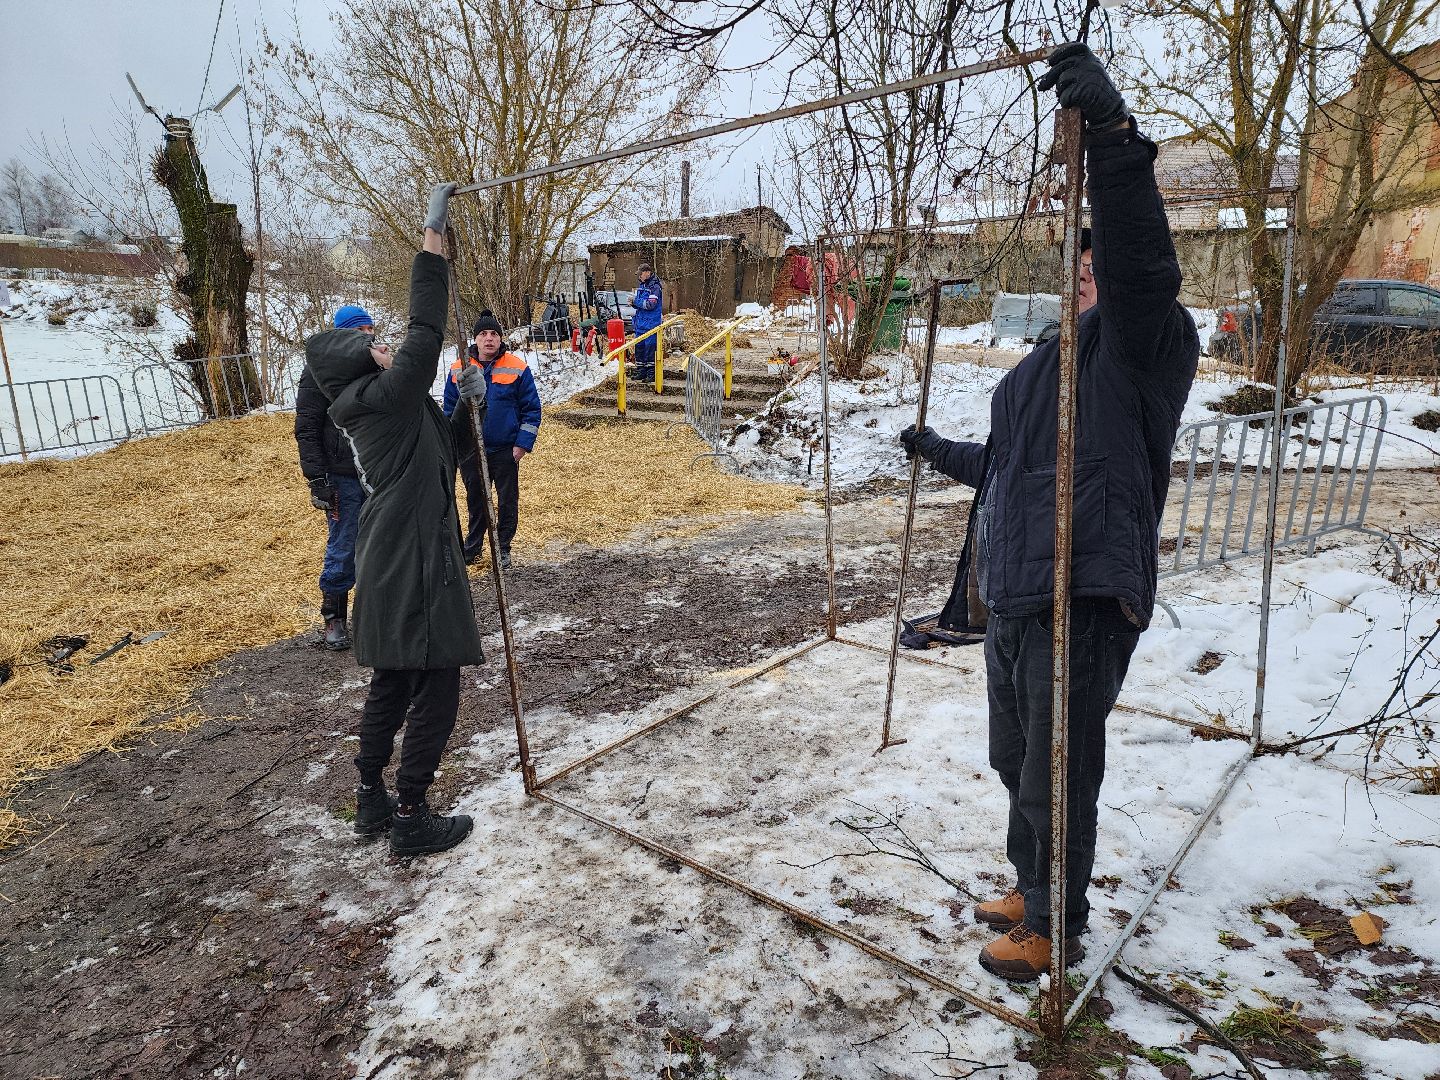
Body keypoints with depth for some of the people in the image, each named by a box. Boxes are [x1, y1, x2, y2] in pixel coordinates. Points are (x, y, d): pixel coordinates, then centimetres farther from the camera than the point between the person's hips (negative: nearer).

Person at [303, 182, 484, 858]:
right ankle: (409, 820, 9)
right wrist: (434, 232, -14)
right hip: (414, 574, -10)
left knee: (390, 687, 18)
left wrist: (463, 401, 18)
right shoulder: (385, 397, -13)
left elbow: (434, 445, 28)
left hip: (388, 573, 10)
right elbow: (424, 331, -18)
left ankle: (372, 802, 30)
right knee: (435, 695, -1)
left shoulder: (367, 412, 13)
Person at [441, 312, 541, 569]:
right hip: (470, 450, 2)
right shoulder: (458, 369, 0)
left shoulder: (517, 368, -7)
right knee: (475, 500, 16)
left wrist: (523, 443, -10)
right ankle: (472, 547, 31)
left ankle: (503, 548, 24)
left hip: (506, 449, -2)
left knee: (507, 500, 8)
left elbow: (531, 409, -4)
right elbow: (449, 410, 10)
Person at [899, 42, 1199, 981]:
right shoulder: (1049, 361, 18)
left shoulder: (1143, 342, -6)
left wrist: (1113, 136, -38)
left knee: (1057, 777, 5)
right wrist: (944, 453, 42)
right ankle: (1032, 889, 43)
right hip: (1011, 595, 9)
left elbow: (1143, 260, -29)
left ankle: (1055, 930, 27)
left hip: (1081, 602, -9)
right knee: (1017, 761, 21)